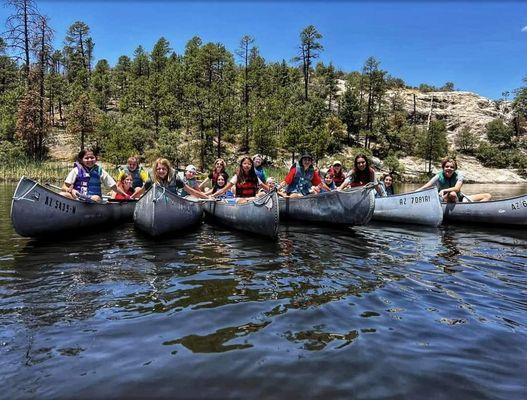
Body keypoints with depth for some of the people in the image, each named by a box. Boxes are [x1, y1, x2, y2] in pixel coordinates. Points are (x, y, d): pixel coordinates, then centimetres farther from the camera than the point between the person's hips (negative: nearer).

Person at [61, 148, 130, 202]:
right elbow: (64, 187, 4)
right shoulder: (76, 170, 7)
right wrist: (71, 190, -18)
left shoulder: (100, 171, 9)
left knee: (96, 198, -36)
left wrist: (125, 195, 7)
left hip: (93, 198, 0)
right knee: (62, 194, -29)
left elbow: (114, 187, 13)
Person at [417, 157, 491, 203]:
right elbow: (425, 187, -21)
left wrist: (444, 190, -43)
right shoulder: (439, 177, -10)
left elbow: (457, 188, -25)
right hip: (445, 201, -4)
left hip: (459, 199, 5)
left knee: (487, 196, -4)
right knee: (452, 194, -40)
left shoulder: (458, 175, -6)